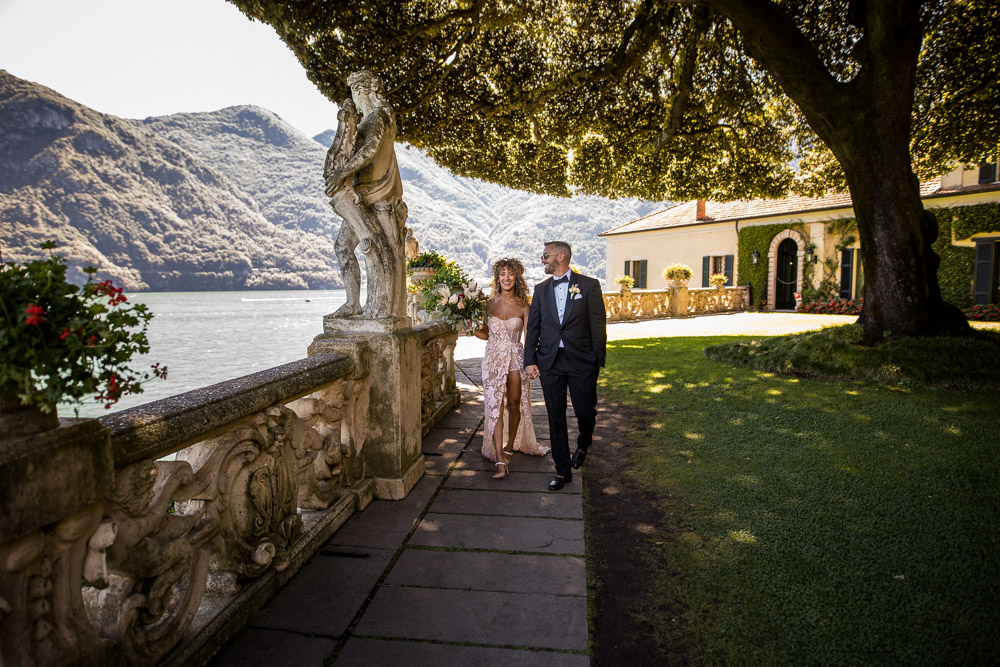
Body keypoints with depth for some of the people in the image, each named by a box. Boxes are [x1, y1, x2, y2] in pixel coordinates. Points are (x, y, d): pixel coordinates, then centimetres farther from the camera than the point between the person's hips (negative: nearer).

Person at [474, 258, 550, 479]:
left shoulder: (522, 306, -2)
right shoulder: (490, 304, 2)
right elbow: (486, 334, 10)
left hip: (516, 359, 0)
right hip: (494, 359, 0)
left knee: (514, 405, 9)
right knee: (495, 406, -6)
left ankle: (510, 447, 32)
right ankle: (500, 460, -6)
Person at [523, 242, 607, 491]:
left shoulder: (589, 285, -1)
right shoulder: (541, 289, 10)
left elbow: (598, 325, -2)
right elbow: (532, 327, 8)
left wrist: (599, 360, -5)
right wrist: (529, 361, 1)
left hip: (581, 361, -3)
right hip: (549, 362, 3)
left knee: (586, 411, 6)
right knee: (555, 417, 6)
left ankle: (583, 444, 40)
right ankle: (563, 469, 19)